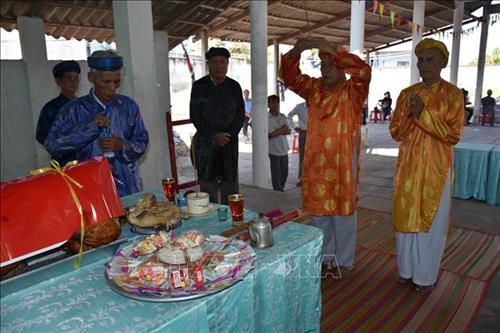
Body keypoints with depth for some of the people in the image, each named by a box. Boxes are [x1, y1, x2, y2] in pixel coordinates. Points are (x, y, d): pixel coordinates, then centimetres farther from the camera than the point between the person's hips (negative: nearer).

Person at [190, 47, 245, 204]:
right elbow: (194, 116, -2)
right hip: (205, 143, -1)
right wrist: (214, 136, -10)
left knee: (230, 185, 3)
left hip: (229, 143, 2)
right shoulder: (199, 86, 2)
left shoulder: (234, 86, 8)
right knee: (207, 186, 0)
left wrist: (228, 135, -8)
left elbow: (241, 114, 6)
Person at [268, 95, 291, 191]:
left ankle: (281, 190, 27)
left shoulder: (283, 117, 10)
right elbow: (268, 135, -13)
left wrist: (277, 131, -13)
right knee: (276, 175, -1)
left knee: (284, 173, 11)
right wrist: (281, 130, -9)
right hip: (273, 150, -6)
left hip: (284, 149, 6)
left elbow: (288, 131, 4)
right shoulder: (266, 118, -8)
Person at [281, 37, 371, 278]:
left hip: (343, 164, -4)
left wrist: (330, 49, -28)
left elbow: (363, 71, -24)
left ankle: (344, 262, 25)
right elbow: (291, 77, -3)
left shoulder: (353, 91, -4)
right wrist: (295, 51, -22)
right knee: (318, 212, 13)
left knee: (342, 214, 7)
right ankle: (323, 258, 32)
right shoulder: (314, 89, 8)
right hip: (315, 163, 4)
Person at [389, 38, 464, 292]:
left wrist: (424, 114, -20)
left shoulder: (452, 94, -4)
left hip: (436, 167, -3)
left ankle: (426, 275, 22)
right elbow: (395, 132, 2)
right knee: (406, 216, 10)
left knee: (431, 220, 5)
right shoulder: (406, 94, 6)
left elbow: (453, 134, -11)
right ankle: (407, 269, 27)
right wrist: (410, 114, -15)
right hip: (408, 165, 4)